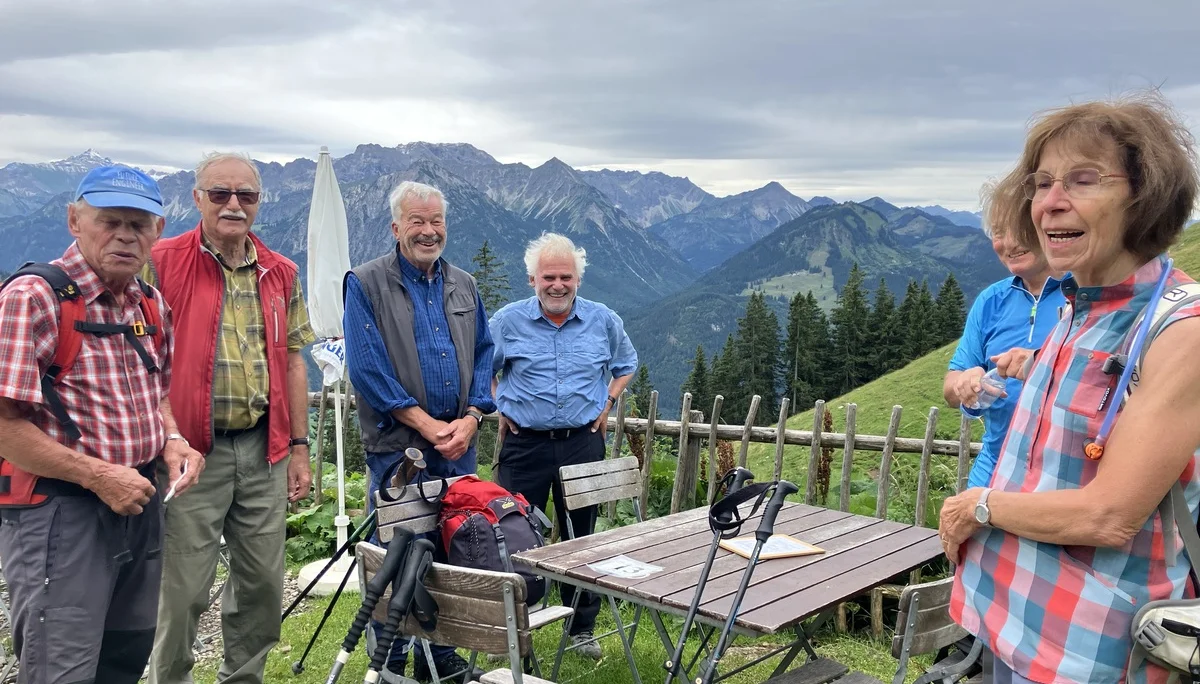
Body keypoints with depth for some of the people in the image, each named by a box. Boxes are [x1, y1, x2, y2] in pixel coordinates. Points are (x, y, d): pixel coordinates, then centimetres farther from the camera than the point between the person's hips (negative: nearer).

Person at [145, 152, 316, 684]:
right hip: (192, 450, -4)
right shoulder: (162, 263, -4)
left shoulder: (281, 273, 10)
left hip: (265, 450, 5)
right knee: (184, 589, 3)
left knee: (263, 582, 13)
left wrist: (299, 448, 11)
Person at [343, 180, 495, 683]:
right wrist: (427, 425, -15)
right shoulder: (366, 283, -3)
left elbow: (483, 355, 13)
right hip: (397, 447, -5)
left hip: (459, 446, 5)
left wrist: (472, 417, -4)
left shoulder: (463, 286, 13)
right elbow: (367, 366, -12)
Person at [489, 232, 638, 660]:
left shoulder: (604, 321, 1)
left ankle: (582, 628, 25)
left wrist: (607, 403, 7)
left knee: (582, 537, 11)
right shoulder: (507, 321, -3)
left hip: (583, 443, 1)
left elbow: (626, 366, 19)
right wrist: (499, 409, 1)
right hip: (524, 444, -1)